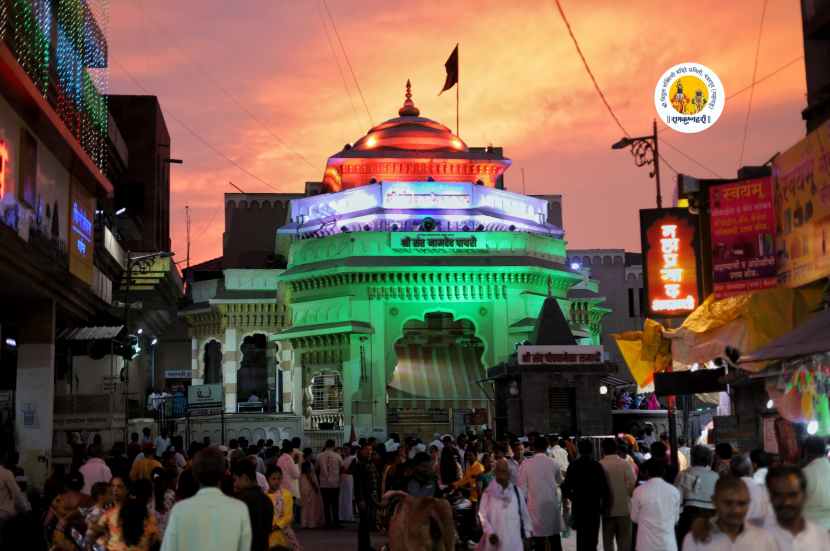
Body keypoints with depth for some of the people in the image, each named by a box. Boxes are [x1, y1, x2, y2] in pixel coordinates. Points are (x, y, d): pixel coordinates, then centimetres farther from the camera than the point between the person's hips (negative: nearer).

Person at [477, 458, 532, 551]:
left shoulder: (516, 491, 7)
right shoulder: (488, 493, 0)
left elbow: (524, 514, 11)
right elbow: (483, 515, -2)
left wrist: (526, 533, 8)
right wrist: (490, 532, -13)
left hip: (514, 540, 2)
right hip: (496, 540, -2)